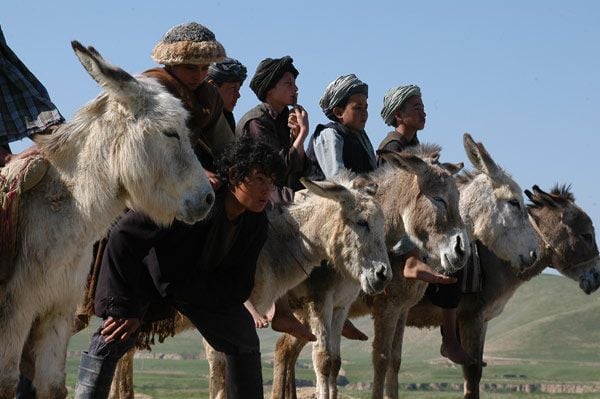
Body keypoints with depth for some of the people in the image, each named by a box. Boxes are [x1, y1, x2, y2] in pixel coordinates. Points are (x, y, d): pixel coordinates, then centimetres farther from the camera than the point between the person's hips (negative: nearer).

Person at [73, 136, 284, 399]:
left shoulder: (256, 224, -15)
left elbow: (238, 288, -12)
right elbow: (123, 237, -35)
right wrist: (124, 309, -34)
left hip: (200, 286, 6)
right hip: (147, 273, -6)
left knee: (244, 340, 4)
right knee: (114, 337, -26)